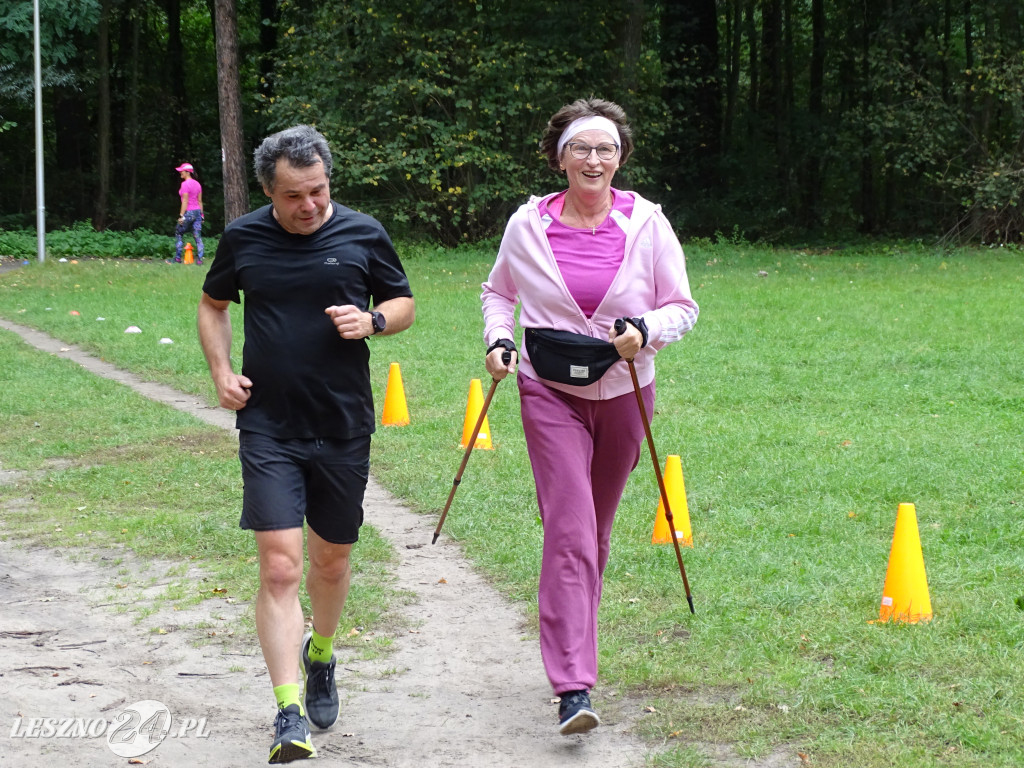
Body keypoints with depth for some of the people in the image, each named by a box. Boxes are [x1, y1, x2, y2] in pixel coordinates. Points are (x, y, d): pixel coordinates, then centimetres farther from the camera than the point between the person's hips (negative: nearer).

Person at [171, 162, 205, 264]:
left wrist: (181, 215, -15)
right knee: (198, 236, 3)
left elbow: (185, 201, -16)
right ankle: (199, 259, -4)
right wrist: (201, 214, 17)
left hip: (188, 212, -7)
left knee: (178, 233, 7)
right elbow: (200, 201, 13)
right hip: (197, 211, 7)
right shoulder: (197, 183, 12)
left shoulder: (185, 184, -12)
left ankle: (178, 258, 5)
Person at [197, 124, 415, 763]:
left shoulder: (363, 234, 0)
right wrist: (221, 370, 2)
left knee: (332, 559, 16)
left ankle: (321, 656, 45)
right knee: (280, 567, -11)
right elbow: (213, 304, 18)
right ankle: (290, 714, -11)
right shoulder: (243, 238, 1)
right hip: (269, 428, -1)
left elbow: (405, 304, 11)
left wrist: (373, 320, -11)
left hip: (344, 427, 1)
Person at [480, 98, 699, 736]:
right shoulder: (528, 226, -3)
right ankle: (573, 689, -17)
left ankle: (573, 642, 40)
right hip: (551, 395, -2)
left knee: (595, 532, 16)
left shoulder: (646, 223, -4)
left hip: (623, 395, 2)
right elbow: (498, 292, 14)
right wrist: (498, 339, -5)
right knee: (569, 533, -14)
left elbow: (683, 307, 2)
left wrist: (646, 332, -18)